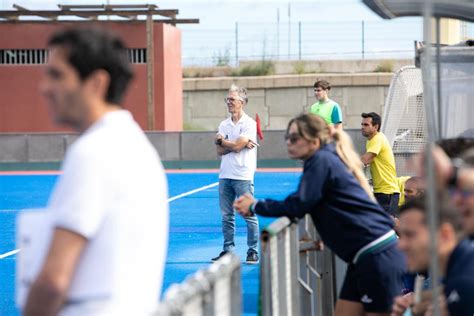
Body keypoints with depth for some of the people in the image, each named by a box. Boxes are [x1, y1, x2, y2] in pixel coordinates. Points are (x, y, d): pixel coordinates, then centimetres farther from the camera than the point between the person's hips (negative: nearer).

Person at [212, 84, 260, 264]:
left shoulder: (249, 124, -5)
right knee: (227, 216, 8)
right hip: (225, 175, 6)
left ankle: (253, 251, 3)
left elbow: (236, 146, -14)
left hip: (243, 176, -6)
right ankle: (228, 250, 14)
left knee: (249, 215, -2)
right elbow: (219, 151, 3)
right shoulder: (224, 124, 12)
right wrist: (240, 144, -8)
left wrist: (221, 140, 2)